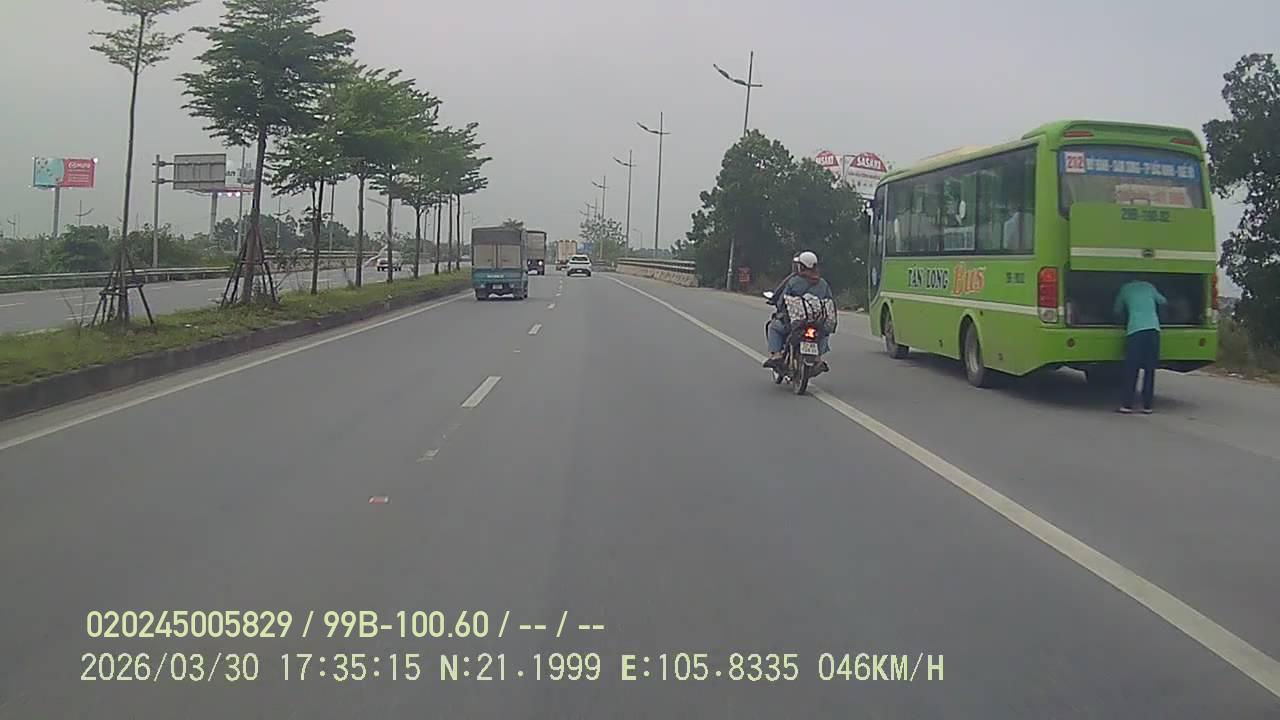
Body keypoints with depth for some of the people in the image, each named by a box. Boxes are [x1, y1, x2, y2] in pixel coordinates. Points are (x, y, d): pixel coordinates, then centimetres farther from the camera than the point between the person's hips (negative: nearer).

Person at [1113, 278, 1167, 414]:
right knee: (1150, 370, 7)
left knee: (1131, 369, 3)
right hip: (1153, 328, 2)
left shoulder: (1125, 289, 16)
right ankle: (1147, 405, 7)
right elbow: (1162, 301, 36)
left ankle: (1127, 404, 1)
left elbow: (1117, 310, 25)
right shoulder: (1149, 286, 21)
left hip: (1135, 330, -2)